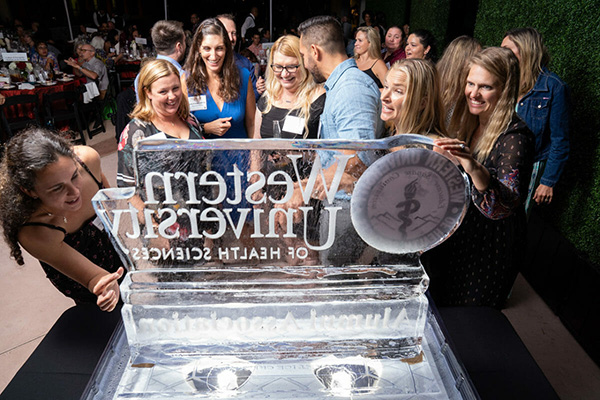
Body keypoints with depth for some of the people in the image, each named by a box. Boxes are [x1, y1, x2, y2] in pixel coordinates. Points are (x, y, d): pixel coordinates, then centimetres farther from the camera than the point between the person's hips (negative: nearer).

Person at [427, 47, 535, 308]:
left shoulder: (516, 137, -22)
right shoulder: (468, 124, 1)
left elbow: (506, 205, -36)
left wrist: (475, 169, -51)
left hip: (488, 250, -7)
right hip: (453, 237, 7)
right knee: (438, 315, 24)